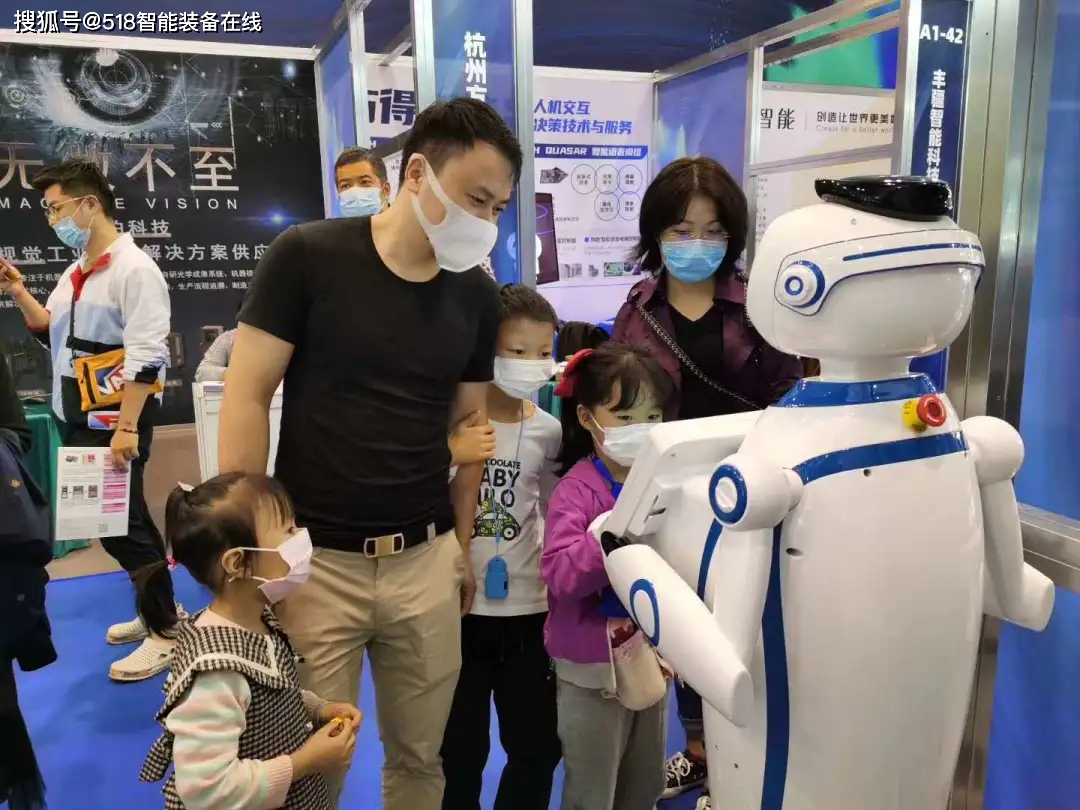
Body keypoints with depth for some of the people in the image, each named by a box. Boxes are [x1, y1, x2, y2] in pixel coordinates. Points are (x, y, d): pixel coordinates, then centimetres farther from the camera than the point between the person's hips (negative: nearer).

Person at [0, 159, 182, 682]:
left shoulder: (134, 268, -14)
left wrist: (126, 427, -25)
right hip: (79, 417, 9)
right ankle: (159, 606, 30)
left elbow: (146, 356, -21)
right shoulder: (77, 272, 13)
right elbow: (55, 335, 21)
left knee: (120, 525, -4)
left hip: (116, 419, -9)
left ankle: (167, 631, 10)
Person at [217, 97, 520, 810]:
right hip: (314, 558, -3)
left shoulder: (478, 296, 4)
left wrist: (463, 545, 9)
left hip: (425, 559, 3)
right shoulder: (306, 257, -7)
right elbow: (248, 398, -6)